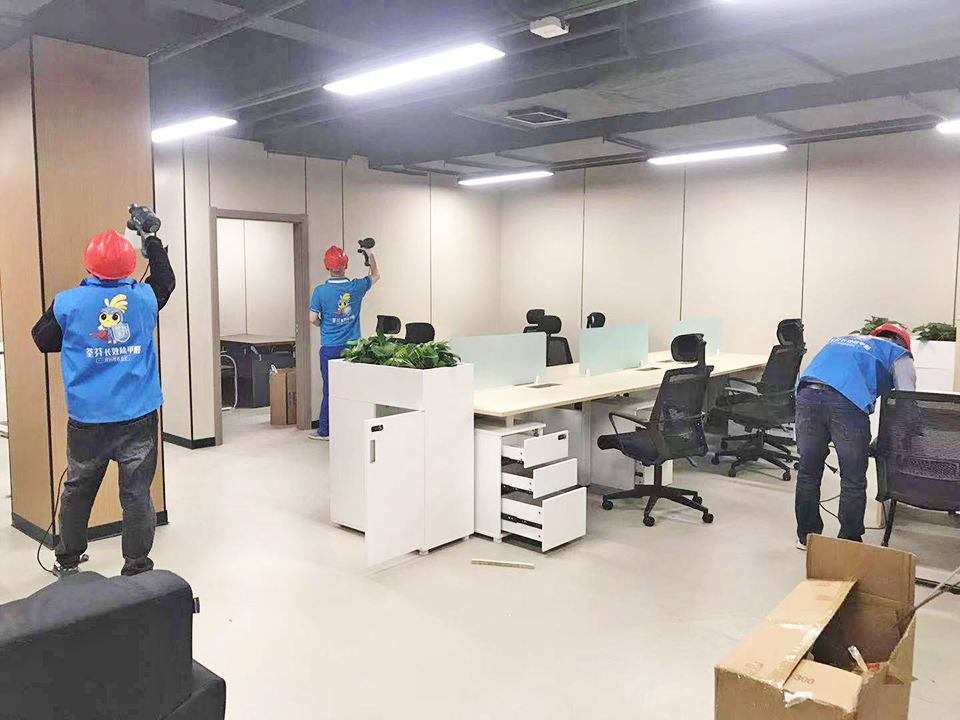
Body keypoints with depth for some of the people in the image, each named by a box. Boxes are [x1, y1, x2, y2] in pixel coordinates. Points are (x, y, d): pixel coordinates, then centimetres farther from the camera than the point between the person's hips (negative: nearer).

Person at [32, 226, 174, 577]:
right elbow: (165, 279, 17)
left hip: (87, 420, 1)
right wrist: (151, 238, 27)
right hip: (138, 417, 0)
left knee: (77, 490, 19)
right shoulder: (144, 298, -5)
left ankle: (67, 562, 34)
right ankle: (136, 567, 13)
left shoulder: (67, 302, -8)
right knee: (137, 493, 5)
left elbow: (43, 340, 7)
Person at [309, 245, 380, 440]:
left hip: (330, 347, -1)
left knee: (330, 388, 5)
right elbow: (375, 276, 17)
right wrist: (370, 255, 26)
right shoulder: (356, 286, -3)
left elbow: (313, 318, -6)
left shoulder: (320, 290, -9)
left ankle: (325, 431, 13)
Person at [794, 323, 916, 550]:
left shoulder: (841, 339, 38)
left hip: (807, 394, 5)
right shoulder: (898, 355, 24)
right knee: (853, 481, 11)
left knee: (808, 473, 17)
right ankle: (849, 543, 21)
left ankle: (806, 536, 30)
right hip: (846, 402, -5)